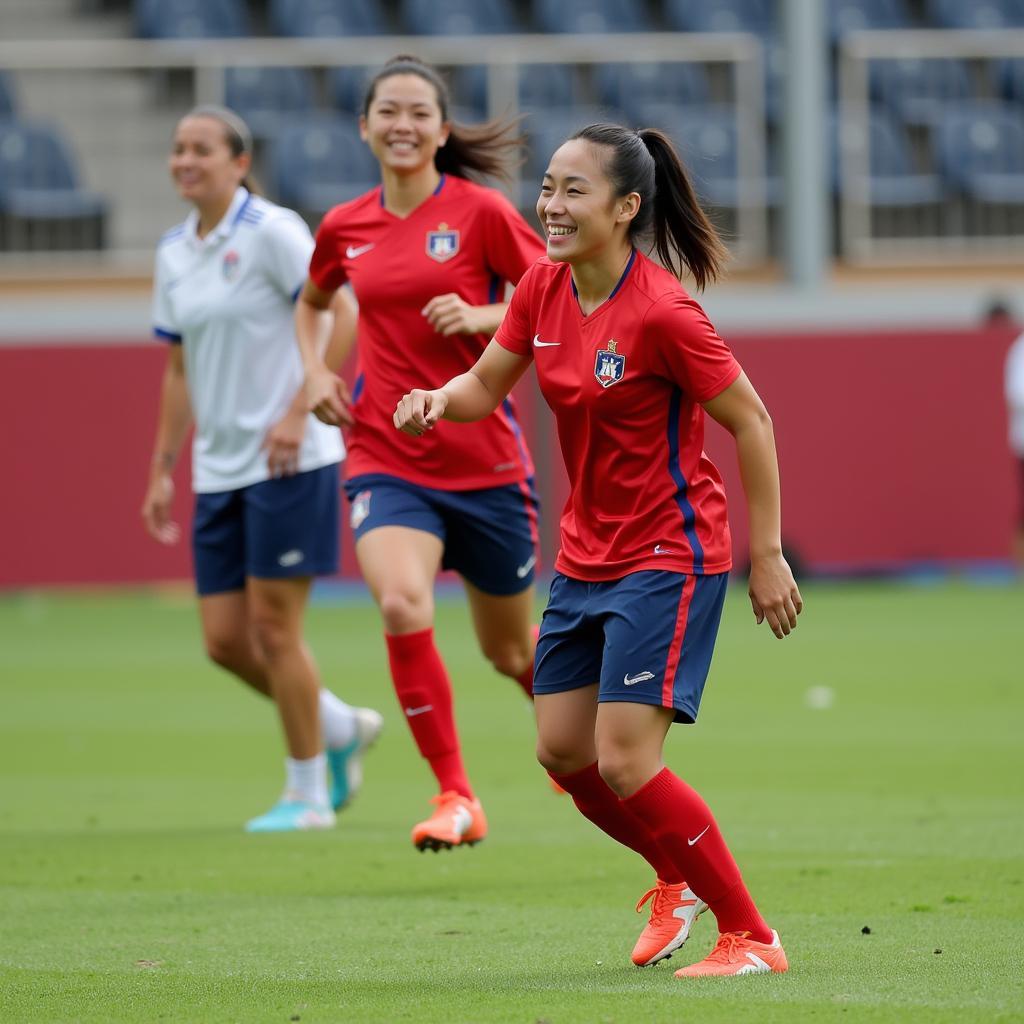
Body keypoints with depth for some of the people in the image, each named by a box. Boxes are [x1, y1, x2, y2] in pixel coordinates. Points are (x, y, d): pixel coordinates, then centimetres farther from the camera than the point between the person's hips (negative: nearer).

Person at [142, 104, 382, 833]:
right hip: (218, 468, 7)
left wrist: (298, 412, -22)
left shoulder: (272, 232, -9)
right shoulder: (174, 253, 12)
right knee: (225, 640, 3)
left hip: (289, 461, -7)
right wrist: (162, 467, 16)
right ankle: (341, 728, 25)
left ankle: (308, 794, 7)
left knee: (273, 627, -5)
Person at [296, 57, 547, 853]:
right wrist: (316, 372, 11)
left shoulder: (480, 211, -6)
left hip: (484, 458, -2)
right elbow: (312, 301, 27)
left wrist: (482, 316, -21)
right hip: (386, 458, 2)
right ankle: (455, 796, -16)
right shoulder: (345, 228, 6)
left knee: (511, 650, 12)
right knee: (403, 605, -25)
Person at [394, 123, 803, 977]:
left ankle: (749, 936, 0)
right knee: (563, 752, 9)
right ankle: (679, 882, 35)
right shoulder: (544, 289, 0)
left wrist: (767, 555, -13)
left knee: (624, 761, -14)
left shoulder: (660, 312, -21)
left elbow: (750, 421, -15)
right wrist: (440, 400, -13)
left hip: (669, 557, -8)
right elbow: (485, 385, 11)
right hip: (587, 554, 8)